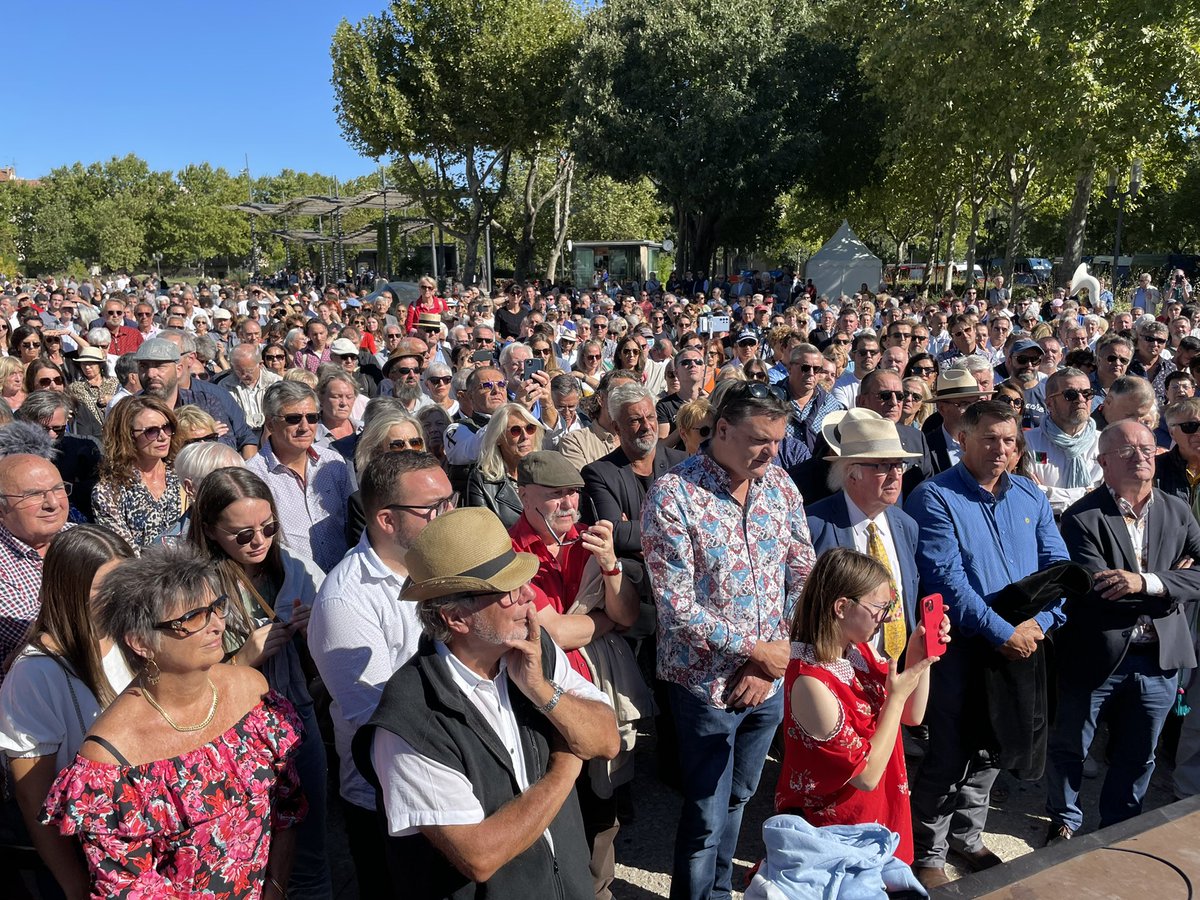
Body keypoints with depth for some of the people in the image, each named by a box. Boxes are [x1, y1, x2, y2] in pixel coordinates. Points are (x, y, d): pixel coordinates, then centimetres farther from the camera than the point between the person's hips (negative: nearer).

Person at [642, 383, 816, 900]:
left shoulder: (779, 485, 0)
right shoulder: (673, 494, -18)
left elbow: (803, 575, 3)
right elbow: (676, 605, -20)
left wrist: (778, 656, -7)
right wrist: (756, 650, -16)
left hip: (768, 679, 6)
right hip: (707, 681, -5)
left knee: (737, 799, 22)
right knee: (707, 817, 7)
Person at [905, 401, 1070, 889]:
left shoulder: (1030, 496, 7)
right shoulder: (935, 497, -12)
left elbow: (1058, 566, 3)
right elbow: (945, 578, -20)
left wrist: (1040, 622, -13)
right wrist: (1003, 633, -21)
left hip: (1022, 646, 6)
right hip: (961, 648, -6)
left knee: (991, 748, 19)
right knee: (949, 754, 1)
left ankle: (966, 834, 39)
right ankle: (927, 853, 21)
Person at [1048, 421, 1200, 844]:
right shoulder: (1083, 517, -12)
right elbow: (1099, 590, -21)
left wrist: (1145, 582, -21)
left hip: (1157, 659, 5)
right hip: (1094, 656, -4)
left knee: (1138, 755, 20)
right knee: (1069, 748, 12)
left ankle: (1120, 827, 42)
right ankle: (1064, 820, 36)